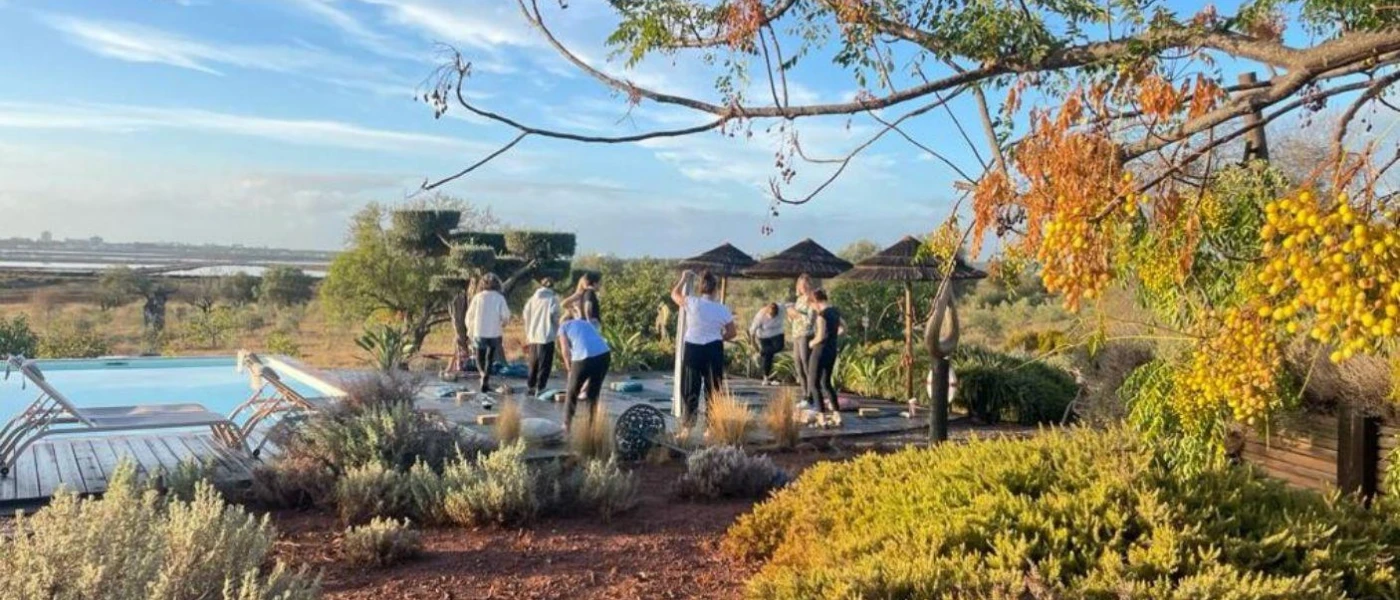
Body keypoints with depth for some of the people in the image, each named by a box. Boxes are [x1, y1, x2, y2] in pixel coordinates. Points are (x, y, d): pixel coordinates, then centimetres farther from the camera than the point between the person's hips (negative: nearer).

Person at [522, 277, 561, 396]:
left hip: (533, 337, 5)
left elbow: (526, 316, 12)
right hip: (547, 336, -5)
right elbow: (555, 316, -9)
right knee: (544, 365, -1)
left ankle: (530, 387, 20)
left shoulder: (532, 299, 12)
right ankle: (539, 388, -6)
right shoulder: (553, 299, -4)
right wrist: (557, 332, 6)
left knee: (533, 364, 17)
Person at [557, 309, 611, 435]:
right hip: (604, 354, 5)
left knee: (571, 394, 17)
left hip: (583, 358, -4)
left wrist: (570, 370, 20)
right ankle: (591, 427, 24)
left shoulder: (563, 326, 19)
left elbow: (565, 351, 6)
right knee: (593, 394, 22)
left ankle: (566, 427, 22)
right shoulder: (587, 323, 33)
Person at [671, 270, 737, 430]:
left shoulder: (691, 303, -9)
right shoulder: (722, 309, -4)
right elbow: (732, 332, 3)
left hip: (693, 349, -1)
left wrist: (683, 279, 23)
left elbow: (674, 294, 10)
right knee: (713, 387, 10)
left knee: (690, 385, 11)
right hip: (714, 349, 1)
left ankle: (689, 421, 8)